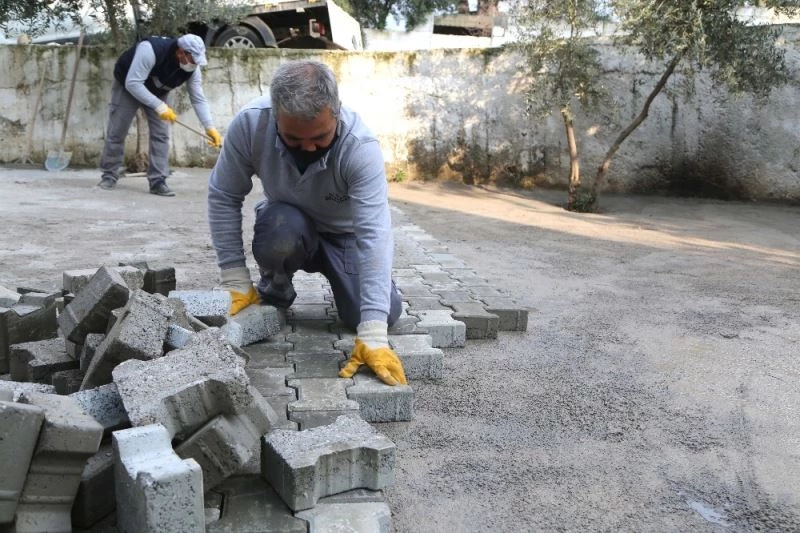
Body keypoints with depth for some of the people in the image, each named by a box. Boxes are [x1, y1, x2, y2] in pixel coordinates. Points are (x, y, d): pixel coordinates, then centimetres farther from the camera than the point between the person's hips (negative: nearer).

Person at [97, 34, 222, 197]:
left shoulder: (192, 68, -23)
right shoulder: (151, 50, -40)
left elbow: (198, 99, -16)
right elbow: (132, 83, -38)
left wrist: (210, 127, -26)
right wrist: (159, 106, -43)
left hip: (158, 92, 4)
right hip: (126, 85, -4)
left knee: (161, 135, -7)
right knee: (116, 132, 0)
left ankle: (158, 181, -3)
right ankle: (109, 175, 16)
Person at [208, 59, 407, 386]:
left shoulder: (360, 147, -35)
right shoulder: (249, 123, -30)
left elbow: (374, 234, -42)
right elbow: (223, 197, -17)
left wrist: (373, 336, -48)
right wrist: (235, 281, -20)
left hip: (344, 233, 0)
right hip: (286, 222, 0)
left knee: (384, 315, -17)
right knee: (283, 232, -36)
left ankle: (332, 273, 16)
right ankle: (275, 287, -1)